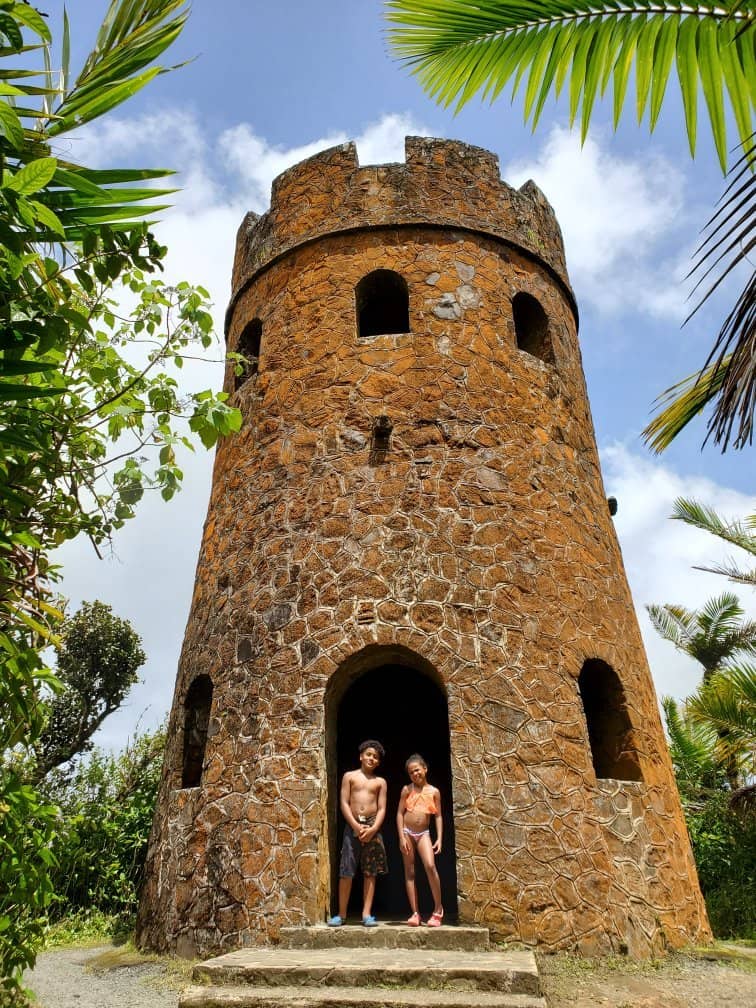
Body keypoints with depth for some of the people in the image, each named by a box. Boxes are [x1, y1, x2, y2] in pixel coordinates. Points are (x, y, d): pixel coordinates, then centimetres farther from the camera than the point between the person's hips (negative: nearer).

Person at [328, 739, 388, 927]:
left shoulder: (380, 782, 12)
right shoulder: (349, 776, 7)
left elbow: (382, 808, 5)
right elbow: (344, 803, 0)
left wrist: (373, 828, -12)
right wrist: (356, 825, -12)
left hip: (372, 827, 1)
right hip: (352, 826, -1)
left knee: (370, 872, 2)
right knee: (346, 871, -2)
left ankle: (367, 914, 8)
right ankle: (341, 914, 8)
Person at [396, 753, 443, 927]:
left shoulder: (434, 791, 3)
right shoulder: (407, 790, 2)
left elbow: (438, 816, 5)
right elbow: (400, 813, 1)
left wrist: (439, 838, -4)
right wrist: (401, 837, -7)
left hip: (423, 833, -1)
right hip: (407, 832, 1)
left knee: (430, 866, -18)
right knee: (409, 872, 3)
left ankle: (438, 909, -3)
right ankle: (415, 913, 9)